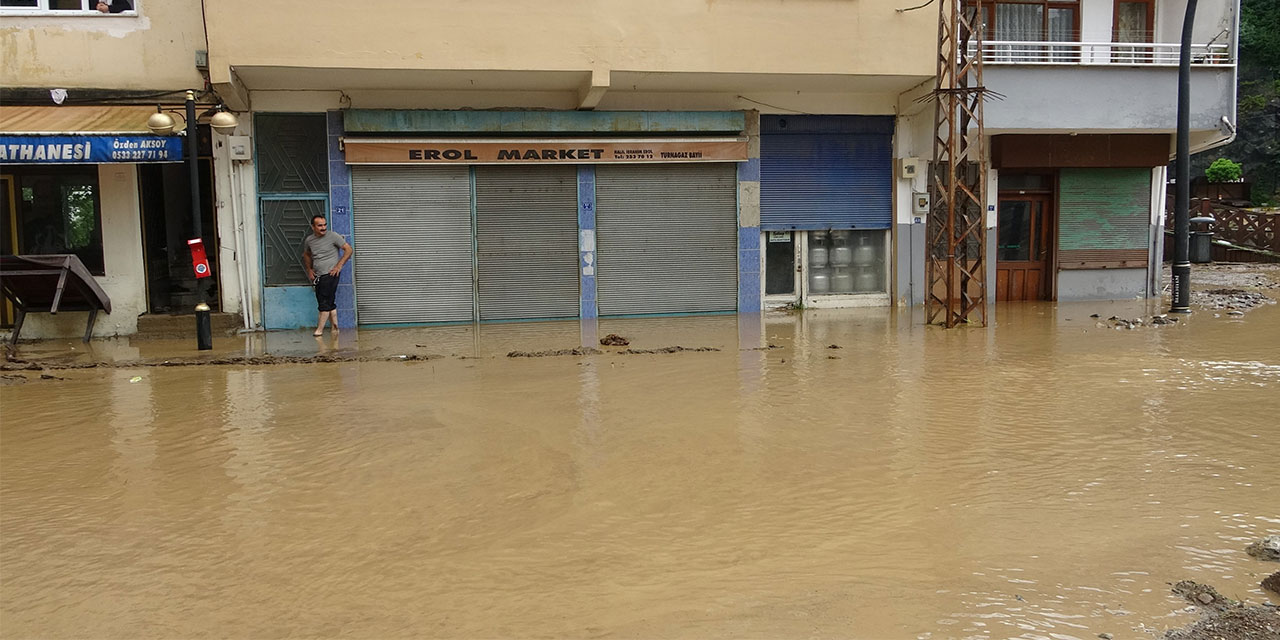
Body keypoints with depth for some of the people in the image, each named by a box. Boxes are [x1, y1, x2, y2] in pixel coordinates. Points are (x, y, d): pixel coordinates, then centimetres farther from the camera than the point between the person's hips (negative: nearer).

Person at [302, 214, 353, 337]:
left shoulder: (332, 236, -7)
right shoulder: (309, 240, 9)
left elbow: (349, 249, -5)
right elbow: (306, 255, 28)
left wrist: (339, 266, -11)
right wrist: (309, 270, 15)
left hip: (330, 274, -6)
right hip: (318, 276, 6)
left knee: (325, 302, -8)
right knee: (329, 304, 8)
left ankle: (320, 329, -3)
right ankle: (335, 327, 15)